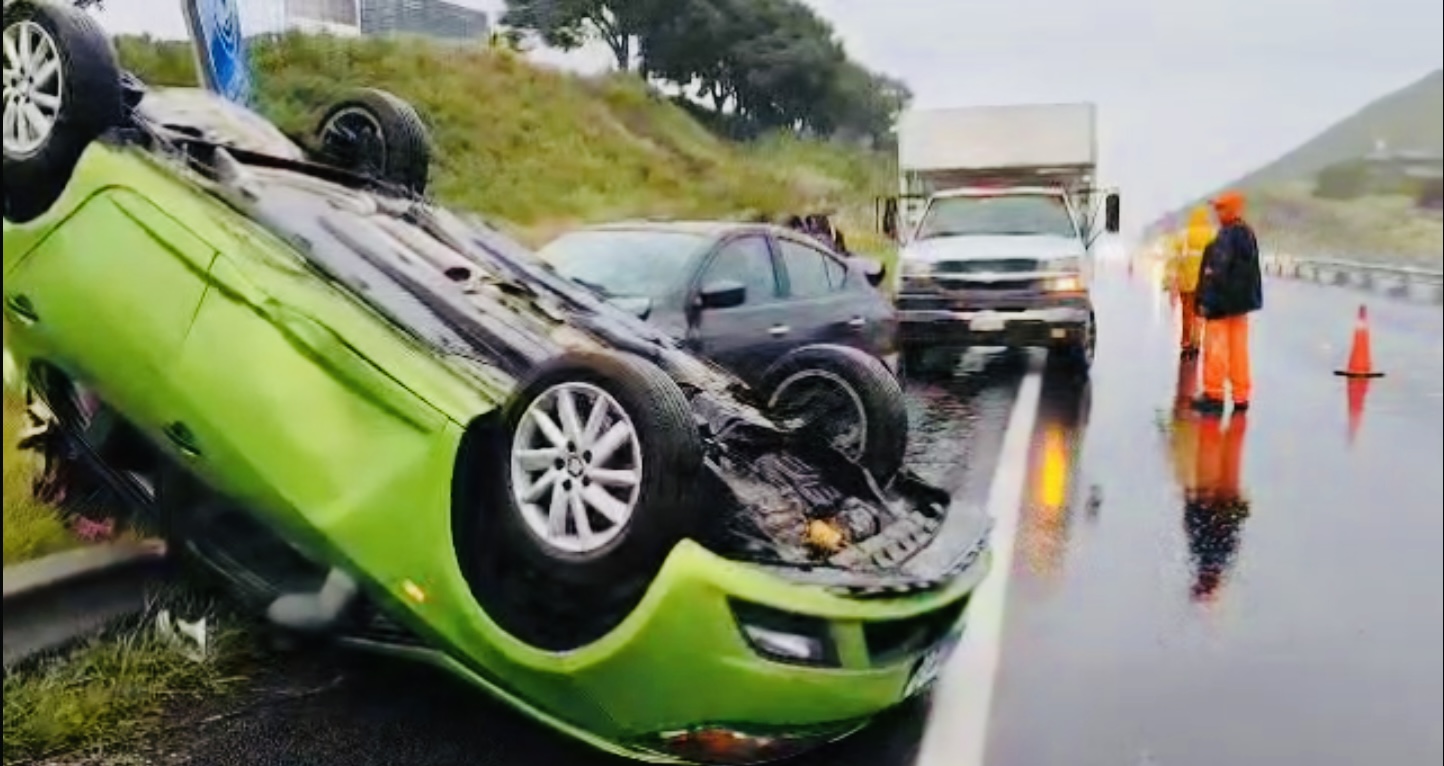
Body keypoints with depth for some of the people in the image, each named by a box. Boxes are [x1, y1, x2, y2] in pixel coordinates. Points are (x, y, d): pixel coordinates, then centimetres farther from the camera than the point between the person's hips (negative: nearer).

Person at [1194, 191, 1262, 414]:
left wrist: (1206, 300, -21)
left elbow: (1217, 272, -22)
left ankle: (1214, 395, 0)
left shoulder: (1225, 237, -18)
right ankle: (1241, 396, 17)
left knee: (1216, 347, -3)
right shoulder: (1248, 234, 11)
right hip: (1241, 300, 9)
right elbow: (1251, 269, 17)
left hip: (1222, 301, -9)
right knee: (1238, 348, 12)